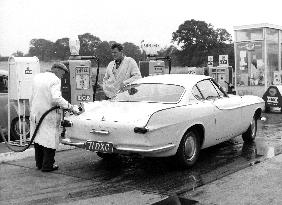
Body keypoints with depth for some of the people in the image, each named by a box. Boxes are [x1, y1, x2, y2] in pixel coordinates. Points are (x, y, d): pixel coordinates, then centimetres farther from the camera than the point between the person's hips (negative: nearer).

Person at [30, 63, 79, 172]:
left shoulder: (37, 77, 12)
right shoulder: (55, 80, -13)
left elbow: (32, 98, 15)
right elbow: (56, 98, -26)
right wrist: (71, 107, -24)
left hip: (36, 114, 8)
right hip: (49, 115, -8)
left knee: (38, 138, 15)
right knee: (50, 139, 2)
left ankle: (39, 163, 25)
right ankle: (48, 165, 6)